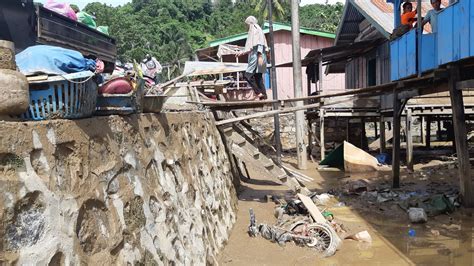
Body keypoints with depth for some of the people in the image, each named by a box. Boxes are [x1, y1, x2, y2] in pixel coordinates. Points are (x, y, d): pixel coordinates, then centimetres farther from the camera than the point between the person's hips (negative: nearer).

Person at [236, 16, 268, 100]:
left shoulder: (257, 30, -5)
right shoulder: (252, 32, 22)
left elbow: (260, 44, -15)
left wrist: (260, 56, -23)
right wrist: (242, 53, 30)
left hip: (257, 56, -9)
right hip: (254, 56, 9)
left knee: (247, 76, -12)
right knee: (258, 77, 5)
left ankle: (259, 93, -12)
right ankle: (263, 95, 3)